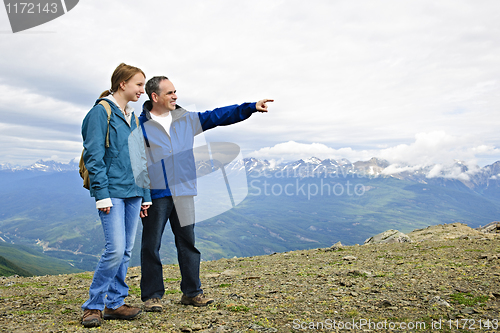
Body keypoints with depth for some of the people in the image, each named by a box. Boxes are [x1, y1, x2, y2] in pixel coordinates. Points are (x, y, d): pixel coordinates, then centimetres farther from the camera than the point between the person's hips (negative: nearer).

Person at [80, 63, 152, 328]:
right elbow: (94, 155, -11)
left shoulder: (133, 118, 17)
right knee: (116, 249, -12)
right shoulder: (101, 112, -5)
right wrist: (102, 194, -16)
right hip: (112, 191, -7)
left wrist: (145, 195, 15)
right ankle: (93, 306, 5)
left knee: (126, 251, 8)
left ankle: (114, 303, 19)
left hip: (132, 192, 7)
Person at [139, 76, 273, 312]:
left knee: (188, 243, 9)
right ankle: (152, 296, 17)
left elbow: (218, 116, 11)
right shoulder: (140, 125, -2)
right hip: (155, 195, -4)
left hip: (183, 193, 4)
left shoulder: (185, 119, 10)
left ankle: (191, 292, 21)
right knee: (151, 246, 3)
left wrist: (251, 107, 6)